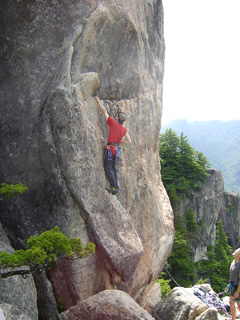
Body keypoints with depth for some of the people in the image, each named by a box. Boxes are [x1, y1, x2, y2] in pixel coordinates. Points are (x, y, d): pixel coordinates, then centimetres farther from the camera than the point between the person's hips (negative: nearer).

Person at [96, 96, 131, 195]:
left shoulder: (113, 123, -7)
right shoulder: (124, 129, 9)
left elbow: (104, 111, 2)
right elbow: (129, 141, 13)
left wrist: (98, 101, 13)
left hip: (110, 148, -7)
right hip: (116, 148, 7)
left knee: (108, 169, -5)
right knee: (113, 168, 14)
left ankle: (114, 187, -10)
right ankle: (115, 187, 15)